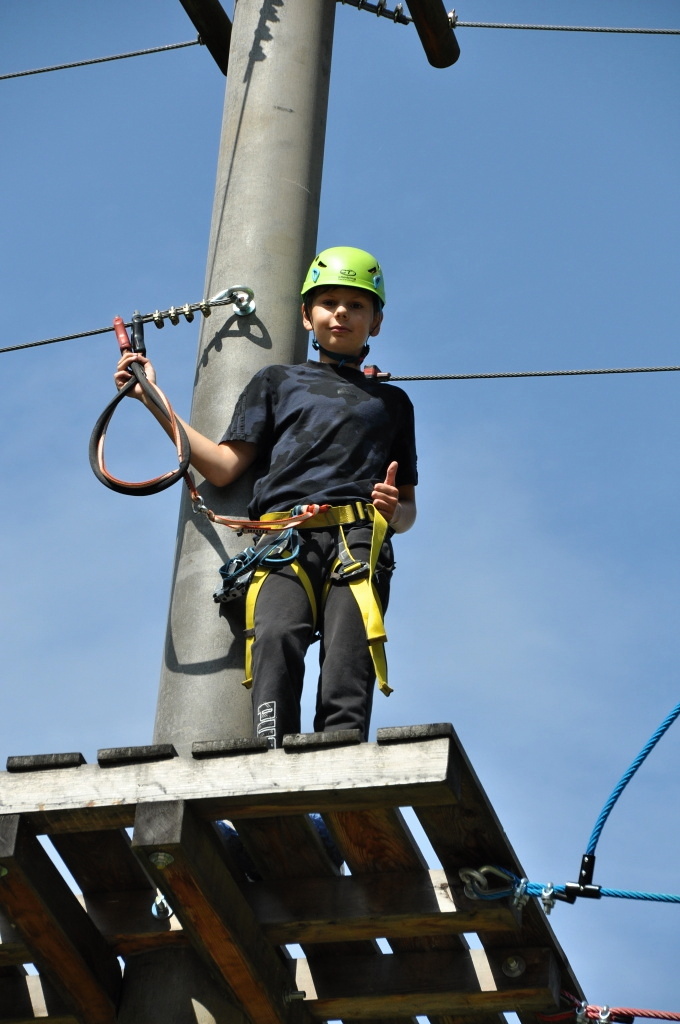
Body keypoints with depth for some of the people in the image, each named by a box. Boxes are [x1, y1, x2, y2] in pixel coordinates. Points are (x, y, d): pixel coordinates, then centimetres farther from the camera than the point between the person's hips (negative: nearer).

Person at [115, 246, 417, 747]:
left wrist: (394, 509, 3)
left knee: (348, 673, -21)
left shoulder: (392, 401, 32)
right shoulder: (277, 382, 28)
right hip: (284, 540, -1)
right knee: (276, 638, -30)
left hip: (358, 541, 1)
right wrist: (151, 398, 13)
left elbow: (409, 508, 28)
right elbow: (223, 467, 16)